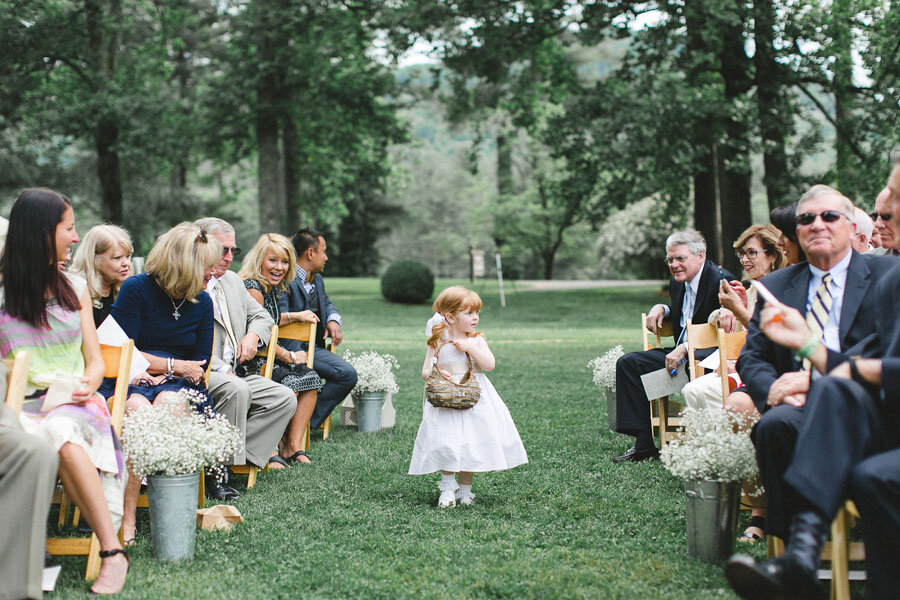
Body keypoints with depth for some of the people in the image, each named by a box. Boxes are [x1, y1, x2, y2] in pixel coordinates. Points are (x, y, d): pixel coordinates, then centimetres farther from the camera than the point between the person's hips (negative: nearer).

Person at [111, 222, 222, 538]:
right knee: (137, 410, -37)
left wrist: (160, 372, -6)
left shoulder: (202, 302, 12)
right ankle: (127, 520, -37)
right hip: (134, 381, -3)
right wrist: (174, 365, -2)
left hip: (178, 384, 3)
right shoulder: (136, 289, -1)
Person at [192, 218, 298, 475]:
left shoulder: (232, 281, 19)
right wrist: (222, 371, -22)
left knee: (285, 398, -10)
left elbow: (261, 315, 28)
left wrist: (253, 335, 4)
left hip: (236, 374, 8)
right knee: (236, 389, -36)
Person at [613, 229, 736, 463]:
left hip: (709, 356, -9)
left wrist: (684, 349, -26)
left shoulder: (721, 281, -14)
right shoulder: (677, 282, 13)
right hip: (680, 353, 9)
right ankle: (643, 445, -9)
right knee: (628, 363, -4)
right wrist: (661, 309, 7)